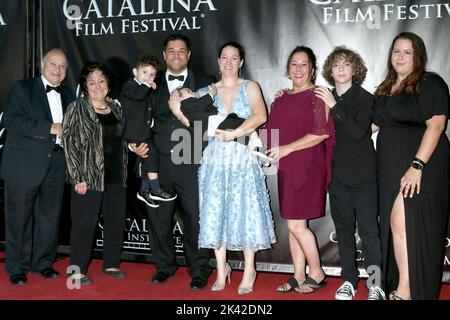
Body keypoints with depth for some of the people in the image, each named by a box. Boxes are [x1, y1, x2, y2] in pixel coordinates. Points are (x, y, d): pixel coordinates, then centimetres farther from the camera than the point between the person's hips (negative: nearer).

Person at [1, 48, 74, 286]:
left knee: (50, 217, 10)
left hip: (56, 165, 5)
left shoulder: (67, 96, 15)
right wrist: (49, 128, -18)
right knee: (19, 218, 4)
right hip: (24, 165, -4)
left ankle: (43, 262, 25)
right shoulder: (22, 88, -1)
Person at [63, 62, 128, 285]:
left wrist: (124, 170, 12)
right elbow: (70, 143, -8)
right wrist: (78, 178, -14)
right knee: (84, 223, 1)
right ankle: (78, 269, 15)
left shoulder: (116, 107, 11)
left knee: (116, 220, 11)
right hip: (89, 176, -5)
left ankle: (111, 263, 27)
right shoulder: (77, 108, -4)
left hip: (116, 175, 5)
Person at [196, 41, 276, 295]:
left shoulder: (250, 87, 5)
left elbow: (260, 116, -12)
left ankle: (249, 271, 11)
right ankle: (222, 269, 15)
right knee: (215, 212, 2)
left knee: (245, 211, -1)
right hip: (216, 159, 2)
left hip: (243, 159, -2)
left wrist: (233, 133, -19)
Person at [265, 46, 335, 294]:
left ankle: (316, 274, 12)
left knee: (296, 225, -6)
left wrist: (288, 148, -17)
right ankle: (299, 277, 20)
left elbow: (322, 132, -16)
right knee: (293, 225, 10)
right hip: (286, 168, 7)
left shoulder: (317, 96, -6)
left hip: (308, 166, -7)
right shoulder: (282, 98, 15)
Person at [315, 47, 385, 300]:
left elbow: (358, 131, -18)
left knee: (368, 228, -4)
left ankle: (376, 284, 5)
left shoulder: (365, 98, -4)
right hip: (337, 174, 4)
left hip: (363, 174, -4)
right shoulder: (325, 99, 8)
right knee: (343, 229, 10)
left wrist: (334, 107, -21)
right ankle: (349, 280, 20)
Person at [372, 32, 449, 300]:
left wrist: (417, 166, -23)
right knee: (394, 225, 7)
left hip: (420, 165, -7)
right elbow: (376, 124, 24)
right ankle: (396, 285, 16)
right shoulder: (387, 89, 17)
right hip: (391, 168, 7)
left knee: (402, 222, -14)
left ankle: (406, 291, -7)